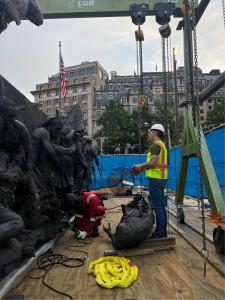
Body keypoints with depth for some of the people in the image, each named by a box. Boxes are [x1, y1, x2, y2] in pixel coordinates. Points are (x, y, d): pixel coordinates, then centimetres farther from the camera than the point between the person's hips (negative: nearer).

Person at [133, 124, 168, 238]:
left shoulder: (155, 145, -12)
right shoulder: (162, 145, 19)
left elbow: (152, 163, -22)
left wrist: (141, 166, -6)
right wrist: (144, 168, 15)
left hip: (155, 179, -10)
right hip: (162, 178, 10)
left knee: (157, 206, -4)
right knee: (162, 206, 13)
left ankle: (159, 232, 4)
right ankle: (163, 231, 22)